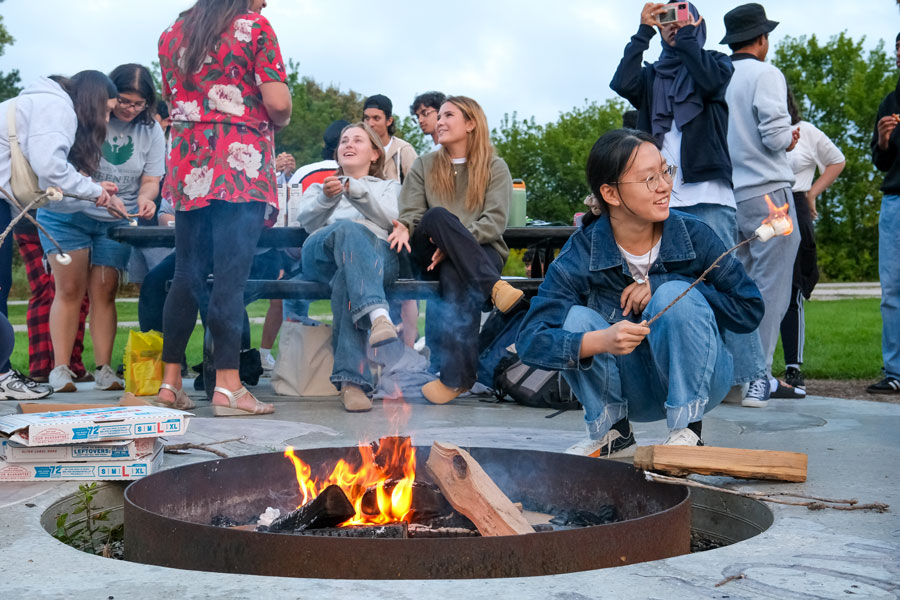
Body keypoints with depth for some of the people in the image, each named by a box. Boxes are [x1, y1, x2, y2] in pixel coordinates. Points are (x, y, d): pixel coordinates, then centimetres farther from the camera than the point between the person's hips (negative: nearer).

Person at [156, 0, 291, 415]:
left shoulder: (172, 33, 17)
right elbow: (277, 103, -9)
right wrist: (279, 121, 10)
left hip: (188, 164, 6)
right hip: (241, 162, -6)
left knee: (186, 275, 10)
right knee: (231, 275, -7)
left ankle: (170, 381, 12)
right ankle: (227, 386, -8)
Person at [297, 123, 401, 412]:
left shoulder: (389, 186, 36)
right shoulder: (318, 187, 41)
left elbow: (390, 219, 9)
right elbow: (307, 222, 15)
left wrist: (356, 190, -7)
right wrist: (326, 198, -7)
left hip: (378, 254, 0)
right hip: (322, 255, 0)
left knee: (346, 279, -40)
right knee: (348, 228, -39)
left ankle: (352, 380, -56)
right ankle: (378, 314, -63)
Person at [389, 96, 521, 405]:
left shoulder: (495, 167, 11)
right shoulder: (424, 165, 19)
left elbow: (495, 221, -4)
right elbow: (411, 213, 8)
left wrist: (452, 244, -20)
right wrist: (404, 228, -19)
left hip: (481, 253, -2)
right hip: (429, 257, 2)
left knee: (455, 273, -38)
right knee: (437, 215, -32)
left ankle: (455, 376, -41)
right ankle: (494, 287, -42)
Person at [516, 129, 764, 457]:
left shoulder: (694, 235, -14)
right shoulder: (579, 255, -16)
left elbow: (750, 310, -12)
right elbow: (530, 340, -24)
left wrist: (661, 287, -23)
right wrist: (600, 341, -43)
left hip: (697, 380, -1)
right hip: (632, 390, 1)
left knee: (675, 294, -26)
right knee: (577, 317, -23)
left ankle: (687, 432, -14)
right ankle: (612, 434, -2)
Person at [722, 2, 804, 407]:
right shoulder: (765, 74, -7)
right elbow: (775, 135, -17)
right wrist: (789, 139, 5)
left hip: (729, 197, 7)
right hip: (766, 191, -7)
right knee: (770, 287, -3)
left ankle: (753, 374, 17)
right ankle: (757, 378, -5)